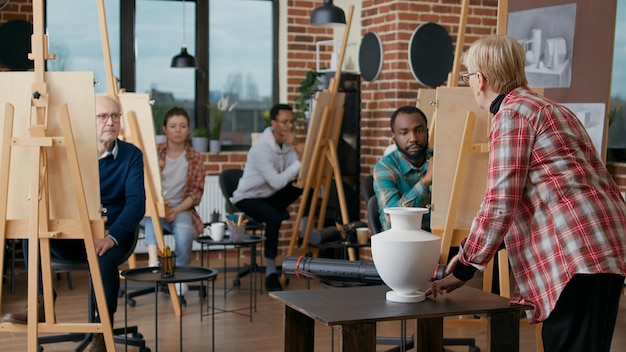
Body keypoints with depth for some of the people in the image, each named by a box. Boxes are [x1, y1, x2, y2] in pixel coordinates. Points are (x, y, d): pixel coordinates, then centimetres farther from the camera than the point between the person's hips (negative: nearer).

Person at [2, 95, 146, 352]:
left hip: (113, 233, -2)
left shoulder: (131, 155, -2)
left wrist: (111, 237, -27)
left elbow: (136, 202, -12)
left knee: (105, 261, -35)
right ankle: (40, 304, -18)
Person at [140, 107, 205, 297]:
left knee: (184, 231, -33)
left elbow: (196, 193, 1)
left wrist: (176, 210, -15)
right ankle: (153, 260, -54)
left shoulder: (195, 159, 6)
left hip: (181, 208, 0)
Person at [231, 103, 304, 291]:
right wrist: (300, 161, -33)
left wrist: (297, 148, -26)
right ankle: (270, 272, -29)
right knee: (274, 218, -36)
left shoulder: (288, 143, -4)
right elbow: (276, 182, -31)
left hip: (272, 196, 7)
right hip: (248, 197, -7)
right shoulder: (261, 148, -24)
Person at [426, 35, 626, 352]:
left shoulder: (511, 114, -6)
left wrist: (464, 268, -2)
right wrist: (473, 252, 27)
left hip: (578, 252, -10)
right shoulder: (543, 106, 24)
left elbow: (500, 204, -12)